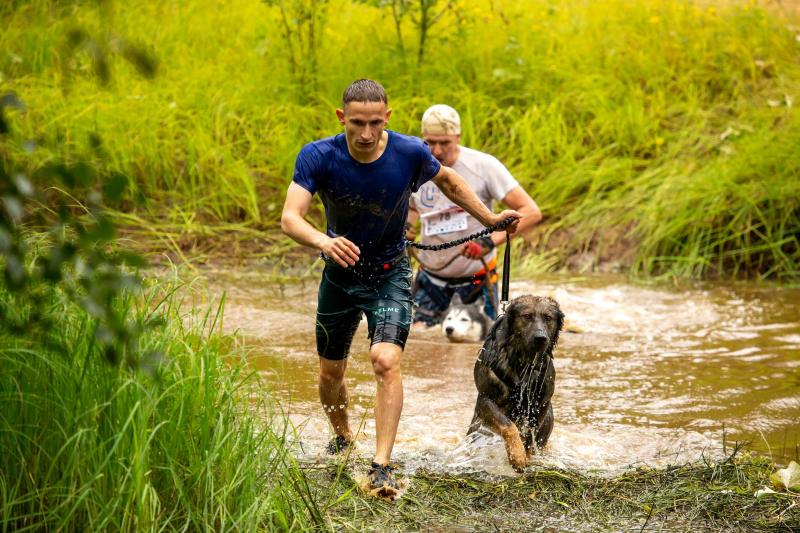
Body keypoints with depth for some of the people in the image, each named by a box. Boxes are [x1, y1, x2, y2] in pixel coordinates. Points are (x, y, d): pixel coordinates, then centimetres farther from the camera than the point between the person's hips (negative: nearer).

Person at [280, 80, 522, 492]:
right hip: (340, 275, 2)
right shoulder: (318, 157, -21)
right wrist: (322, 241, -52)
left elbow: (448, 181, 5)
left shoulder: (410, 153, -18)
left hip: (389, 274, -2)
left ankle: (382, 466, -24)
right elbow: (290, 218, -32)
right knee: (331, 374, 14)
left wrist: (490, 219, 11)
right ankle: (343, 439, 45)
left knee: (386, 360, -24)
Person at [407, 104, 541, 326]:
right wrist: (404, 223, -4)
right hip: (431, 279, 3)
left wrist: (490, 241, -29)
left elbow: (531, 212, -16)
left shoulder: (483, 166, -14)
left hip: (476, 280, -3)